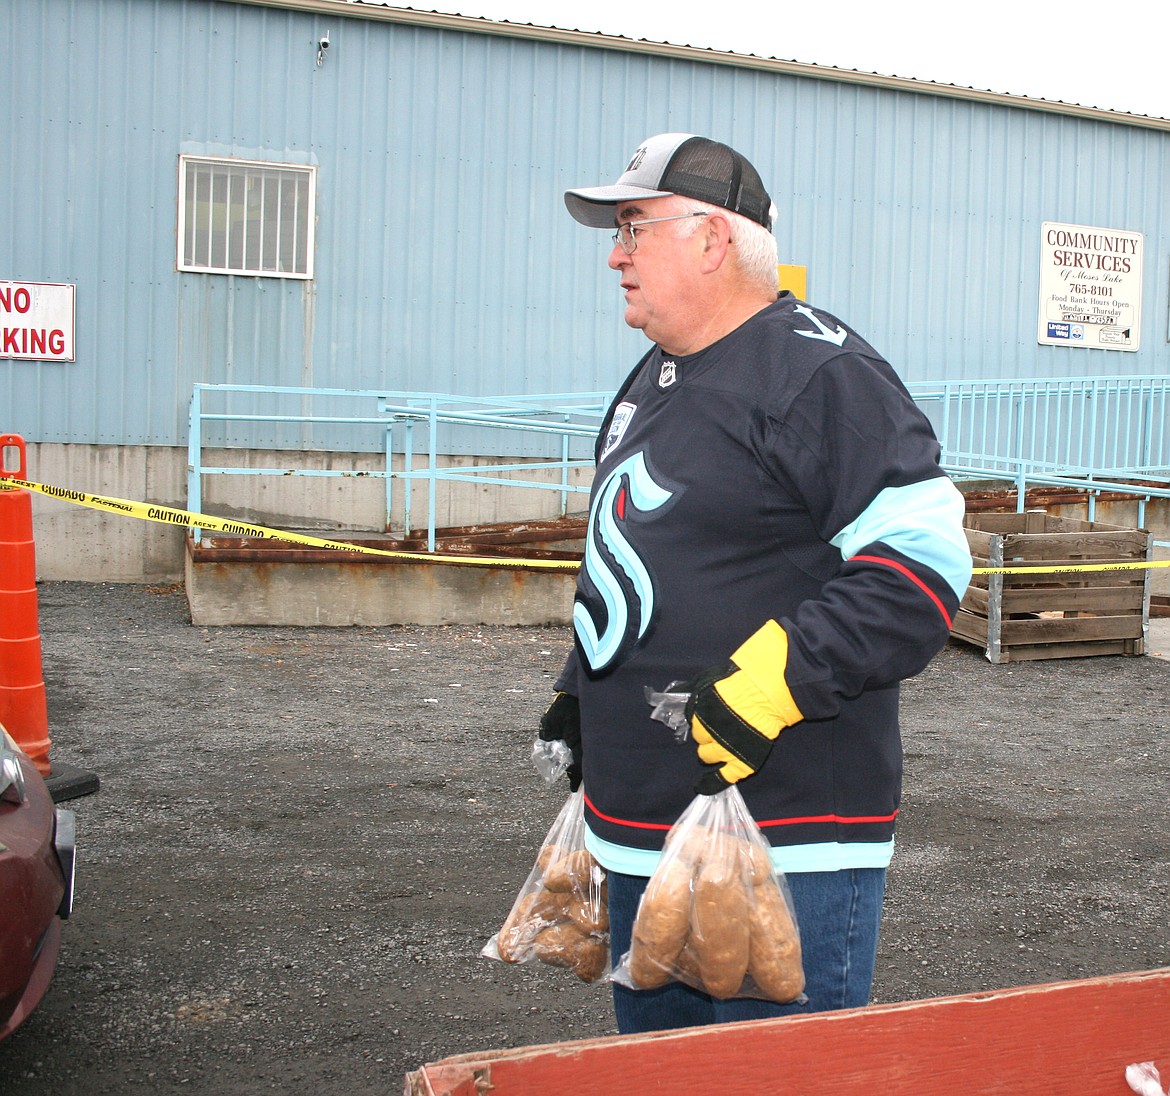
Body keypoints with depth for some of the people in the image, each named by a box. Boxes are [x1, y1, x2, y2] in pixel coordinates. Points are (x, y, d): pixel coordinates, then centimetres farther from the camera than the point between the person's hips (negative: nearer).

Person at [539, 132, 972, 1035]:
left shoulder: (820, 373, -14)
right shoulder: (654, 381, 16)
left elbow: (923, 563, -20)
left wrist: (768, 683, -26)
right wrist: (579, 694, 19)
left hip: (786, 844, -9)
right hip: (644, 831, 10)